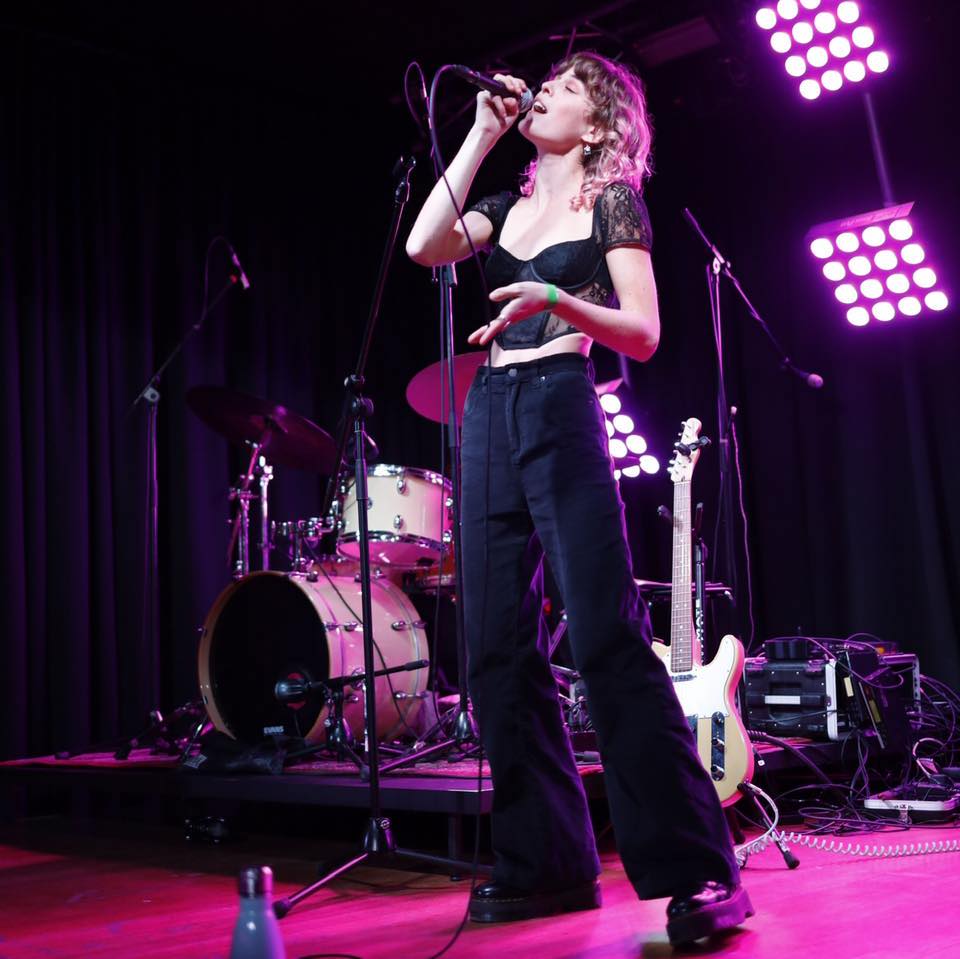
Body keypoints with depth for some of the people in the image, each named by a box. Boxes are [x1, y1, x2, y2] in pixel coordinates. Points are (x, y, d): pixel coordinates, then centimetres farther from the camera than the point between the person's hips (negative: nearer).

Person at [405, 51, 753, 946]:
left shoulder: (615, 202, 6)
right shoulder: (508, 206, 21)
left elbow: (644, 334, -4)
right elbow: (425, 245, 3)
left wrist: (557, 301, -22)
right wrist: (481, 133, 8)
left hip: (563, 411, -6)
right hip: (489, 416, 6)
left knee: (608, 636, -16)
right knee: (498, 646, 0)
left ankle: (699, 871, -12)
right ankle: (547, 862, 9)